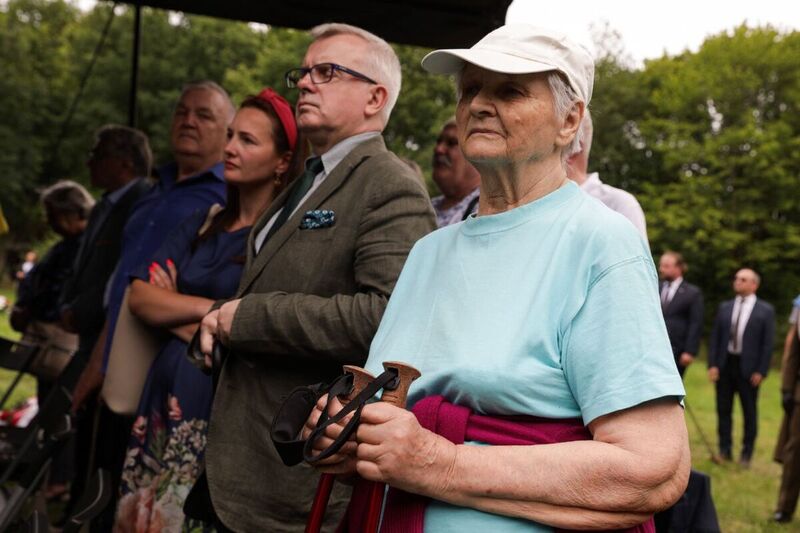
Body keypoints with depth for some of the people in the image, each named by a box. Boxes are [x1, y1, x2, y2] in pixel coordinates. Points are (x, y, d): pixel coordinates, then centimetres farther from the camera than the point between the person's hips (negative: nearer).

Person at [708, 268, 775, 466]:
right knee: (723, 410, 8)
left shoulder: (765, 310, -1)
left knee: (749, 412, 5)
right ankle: (724, 450, 18)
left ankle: (746, 454, 16)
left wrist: (761, 371, -9)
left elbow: (768, 343, -3)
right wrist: (712, 365, -2)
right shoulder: (724, 307, 8)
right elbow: (715, 338, 7)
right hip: (724, 365, 3)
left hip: (748, 368, -3)